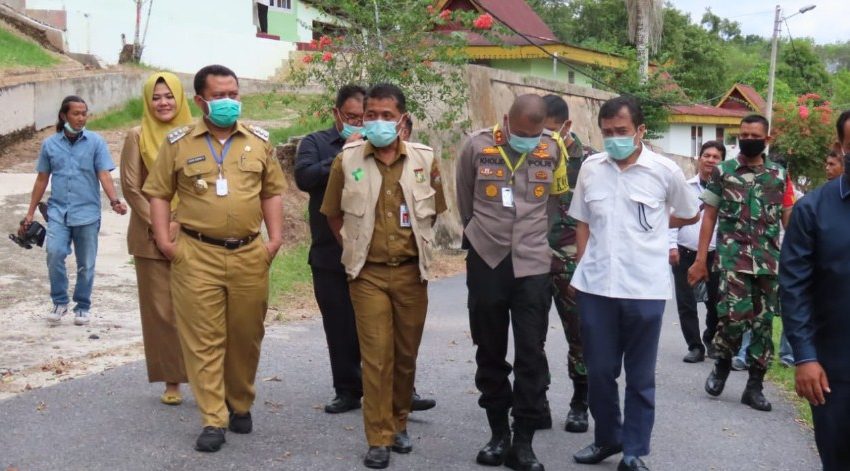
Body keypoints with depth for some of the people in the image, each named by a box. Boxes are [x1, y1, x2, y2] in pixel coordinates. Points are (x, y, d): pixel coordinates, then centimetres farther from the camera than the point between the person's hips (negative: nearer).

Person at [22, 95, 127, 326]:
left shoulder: (96, 142, 0)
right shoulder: (50, 144, 6)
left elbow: (104, 175, -5)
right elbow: (42, 180, 12)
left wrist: (114, 201, -23)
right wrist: (30, 213, 13)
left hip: (87, 213, -1)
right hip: (58, 211, 1)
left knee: (86, 264, 6)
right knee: (55, 254, -17)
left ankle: (82, 307, 24)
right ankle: (59, 302, 1)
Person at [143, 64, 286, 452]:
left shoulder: (258, 140, 9)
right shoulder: (179, 142, 2)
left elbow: (271, 192, 13)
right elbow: (159, 193, 5)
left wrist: (276, 237, 3)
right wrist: (164, 240, -5)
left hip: (249, 255, 2)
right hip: (197, 256, -2)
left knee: (246, 336, 11)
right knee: (203, 339, -2)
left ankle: (241, 405, 30)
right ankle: (213, 420, 5)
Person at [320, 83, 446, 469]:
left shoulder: (425, 159, -1)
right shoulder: (347, 160, -4)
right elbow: (333, 214, 8)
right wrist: (355, 249, 8)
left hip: (411, 272, 2)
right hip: (368, 274, -2)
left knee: (406, 354, 11)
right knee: (376, 356, -3)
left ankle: (399, 423, 29)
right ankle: (379, 438, 4)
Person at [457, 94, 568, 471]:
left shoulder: (553, 150, -3)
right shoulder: (477, 146, -6)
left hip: (532, 263, 0)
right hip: (486, 262, 0)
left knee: (531, 354, -2)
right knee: (490, 353, 9)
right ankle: (498, 433, 22)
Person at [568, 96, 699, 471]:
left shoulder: (665, 171, -3)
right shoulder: (590, 168, 4)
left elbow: (690, 215, 13)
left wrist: (651, 225, 9)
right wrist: (581, 271, 7)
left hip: (645, 289, -2)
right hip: (595, 287, 3)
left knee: (640, 376, 8)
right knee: (599, 370, 12)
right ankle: (607, 438, 31)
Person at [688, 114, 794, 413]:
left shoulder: (779, 175, 10)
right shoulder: (722, 172, 4)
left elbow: (789, 219, 11)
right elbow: (709, 217, 5)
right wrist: (700, 260, -1)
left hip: (770, 260, 3)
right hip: (733, 256, -3)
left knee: (763, 321, 5)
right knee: (735, 314, -17)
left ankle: (755, 386, 14)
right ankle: (723, 363, 11)